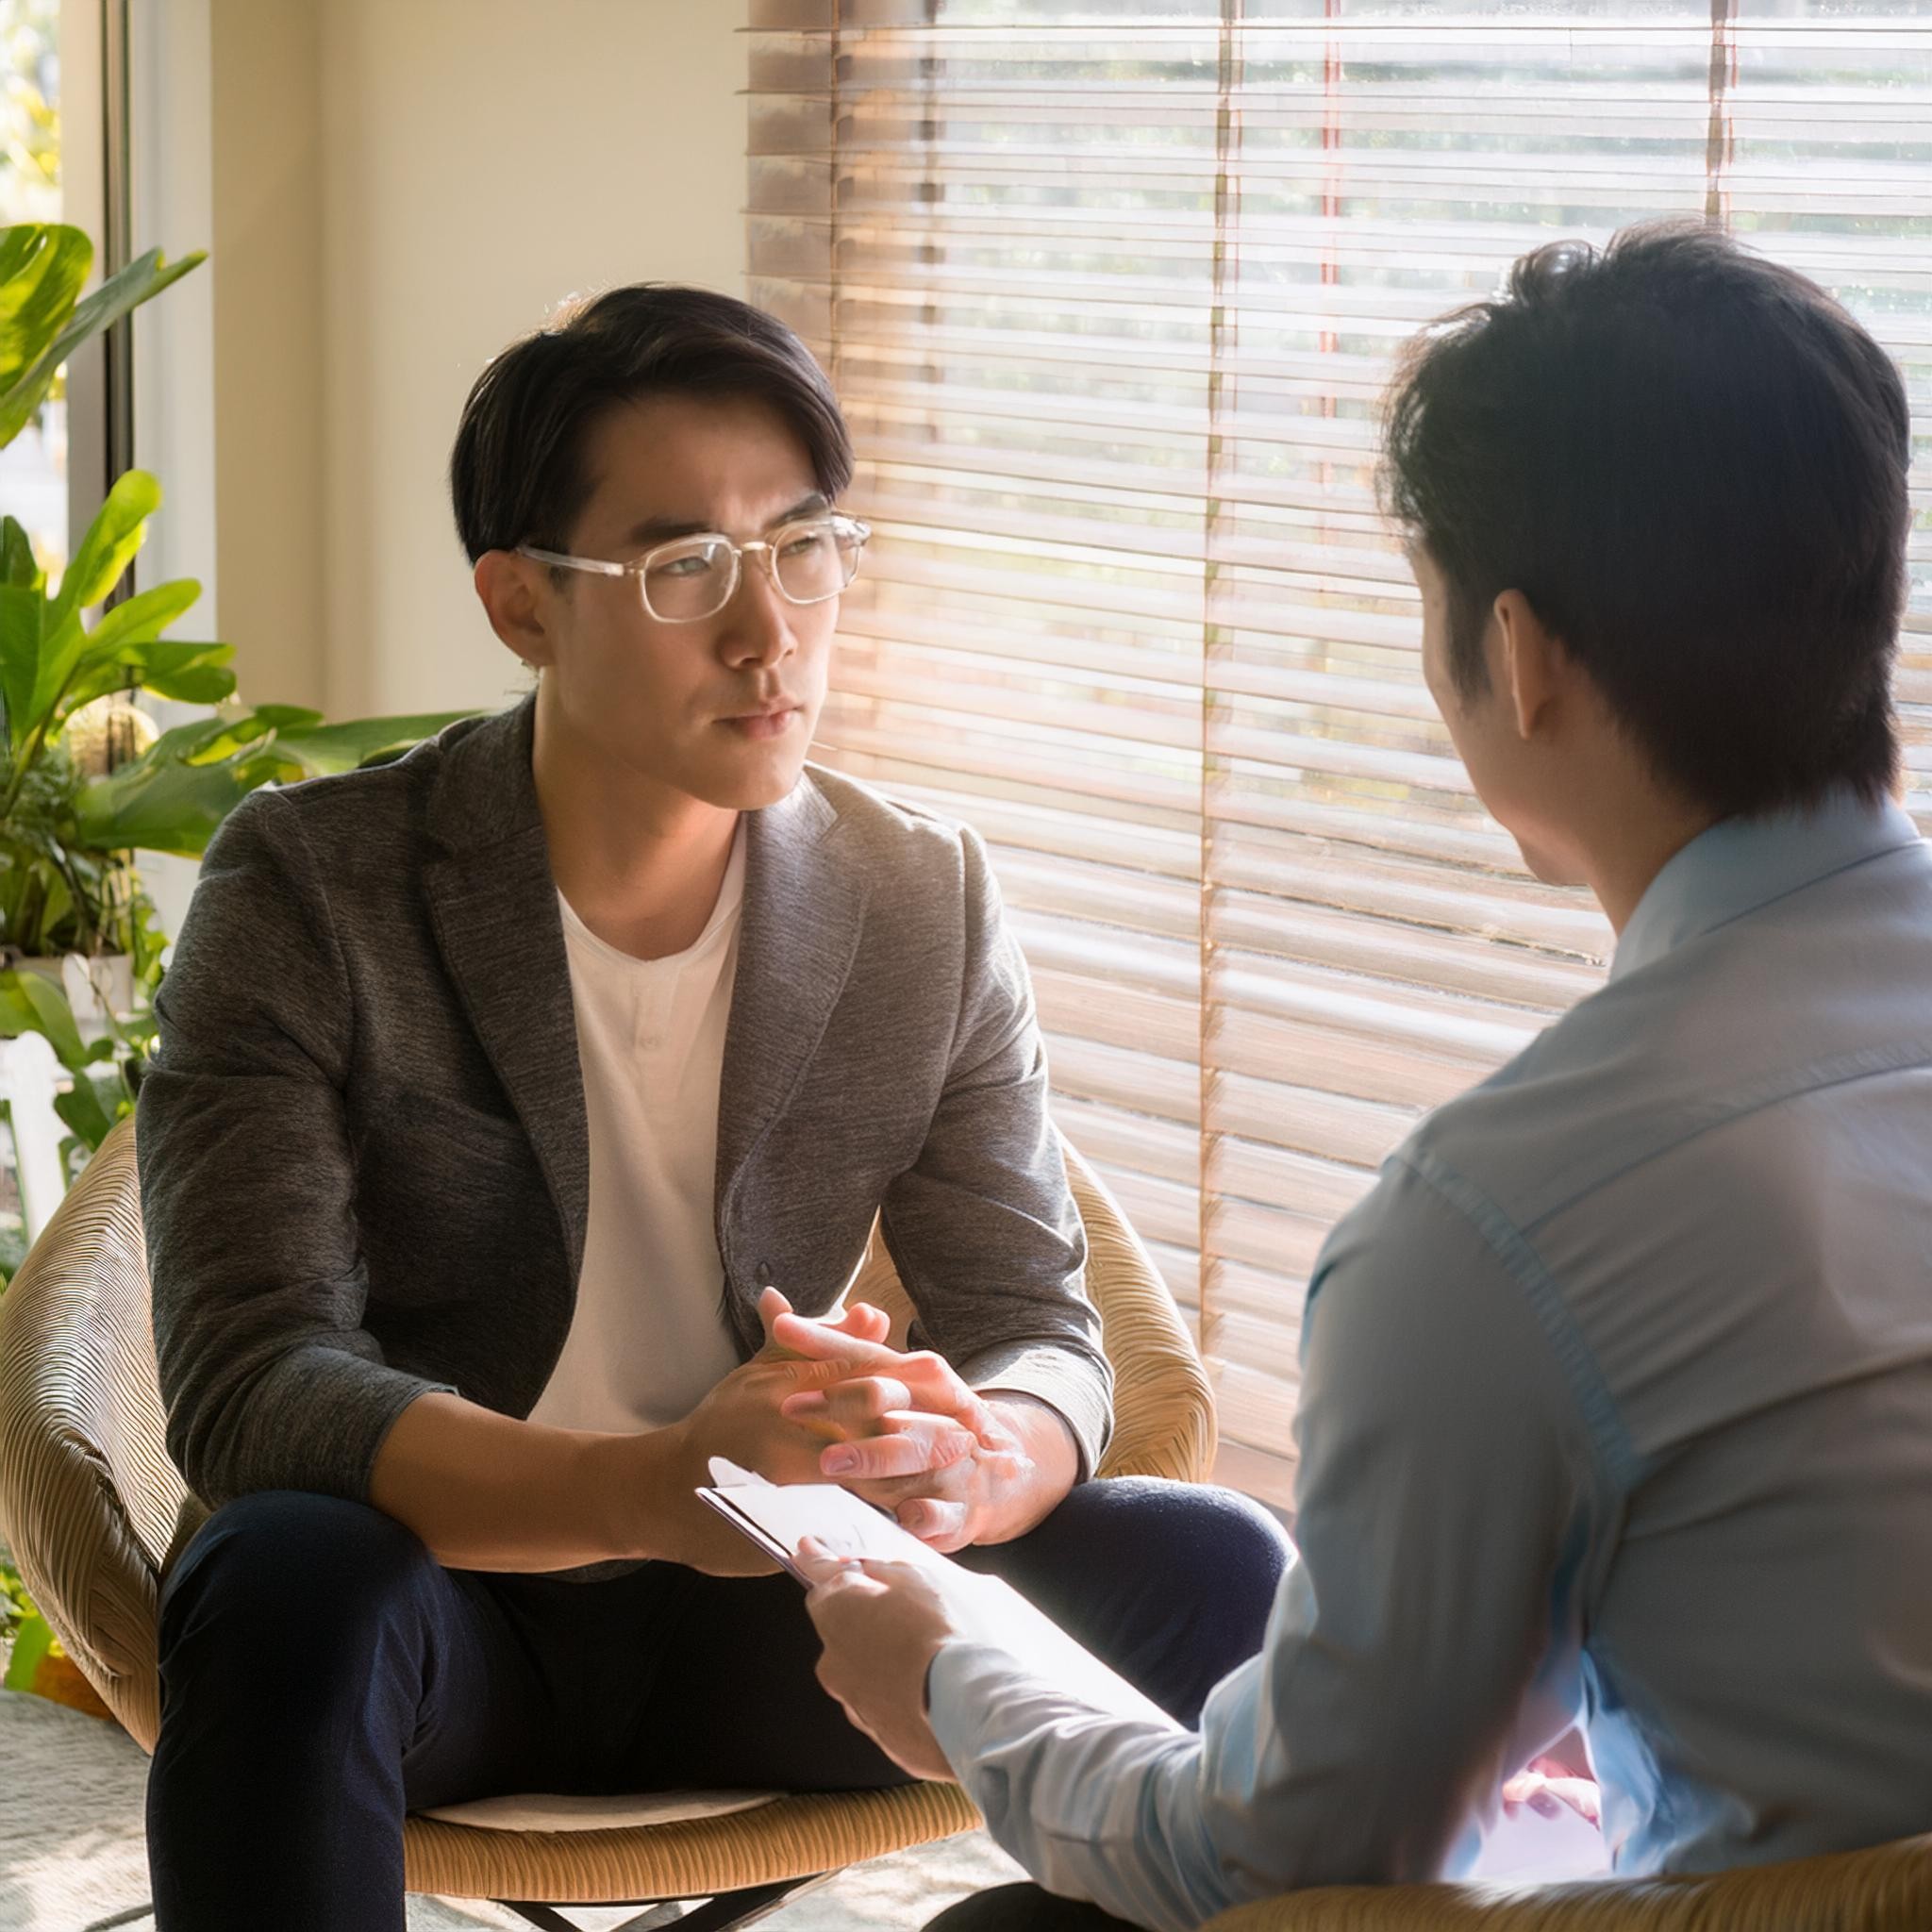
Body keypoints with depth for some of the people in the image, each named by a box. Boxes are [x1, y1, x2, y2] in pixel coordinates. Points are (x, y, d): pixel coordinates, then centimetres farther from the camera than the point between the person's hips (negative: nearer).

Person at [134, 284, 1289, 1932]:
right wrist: (655, 1490, -40)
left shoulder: (930, 905, -1)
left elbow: (1040, 1329, -1)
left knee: (1210, 1571, -19)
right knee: (289, 1581, -37)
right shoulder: (306, 889, -13)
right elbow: (250, 1379, -22)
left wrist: (964, 1466, -29)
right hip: (432, 1583, -3)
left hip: (759, 1610, 3)